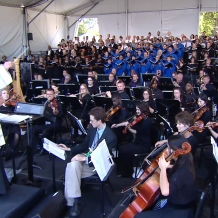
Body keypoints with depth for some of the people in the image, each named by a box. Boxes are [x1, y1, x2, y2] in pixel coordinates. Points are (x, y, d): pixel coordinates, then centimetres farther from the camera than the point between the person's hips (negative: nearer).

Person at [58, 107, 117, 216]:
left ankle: (74, 200, -11)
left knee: (73, 167, -27)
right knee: (72, 165, -27)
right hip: (85, 156, 6)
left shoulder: (111, 137, -20)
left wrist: (85, 158, -25)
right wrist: (69, 149, 5)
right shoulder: (92, 128, 1)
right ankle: (74, 200, -16)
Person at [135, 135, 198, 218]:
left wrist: (163, 168, -30)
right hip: (175, 205, 9)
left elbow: (165, 191, -41)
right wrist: (164, 166, 3)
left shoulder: (183, 171, -29)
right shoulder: (182, 165, -2)